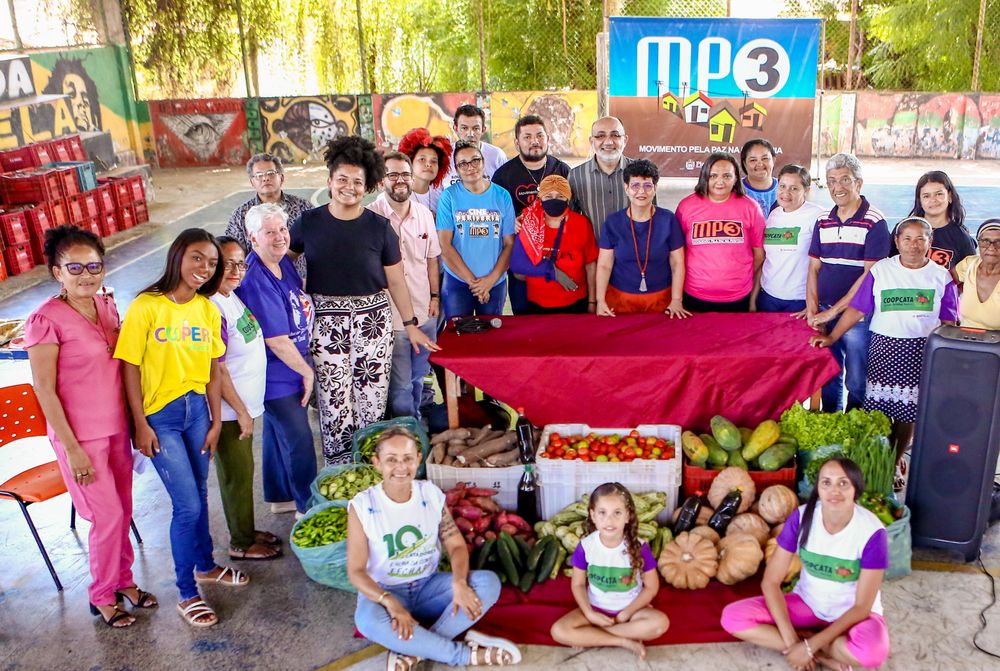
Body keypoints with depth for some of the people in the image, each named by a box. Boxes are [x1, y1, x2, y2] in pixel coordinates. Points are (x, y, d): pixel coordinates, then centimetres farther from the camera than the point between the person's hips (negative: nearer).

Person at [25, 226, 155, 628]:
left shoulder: (106, 306, 2)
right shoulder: (46, 320, -18)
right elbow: (45, 391, -15)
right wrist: (72, 448, -14)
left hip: (116, 427, 6)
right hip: (80, 435, -6)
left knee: (122, 510, 16)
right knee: (108, 516, 3)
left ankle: (123, 580, 35)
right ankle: (102, 597, 24)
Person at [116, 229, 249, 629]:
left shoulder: (208, 310, 2)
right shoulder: (146, 306, -13)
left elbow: (212, 370, 5)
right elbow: (130, 367, -11)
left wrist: (215, 422, 5)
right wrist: (140, 424, -11)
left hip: (197, 409, 5)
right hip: (160, 416, -5)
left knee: (198, 495, 17)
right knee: (187, 505, -4)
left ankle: (205, 566, 40)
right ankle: (187, 595, 14)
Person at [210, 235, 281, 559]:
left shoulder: (233, 296, 5)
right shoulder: (213, 309, -23)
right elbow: (217, 371, -22)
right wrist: (241, 412, -16)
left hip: (245, 403, 9)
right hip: (228, 409, -9)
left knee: (244, 470, 20)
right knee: (237, 474, 6)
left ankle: (247, 530, 36)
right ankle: (241, 543, 22)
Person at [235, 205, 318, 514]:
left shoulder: (284, 263, 0)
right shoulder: (255, 280, -27)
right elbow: (276, 340, -25)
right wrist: (306, 371, -13)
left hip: (289, 369, 9)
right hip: (276, 376, -9)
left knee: (278, 433, 22)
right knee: (299, 440, 3)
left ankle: (281, 497, 38)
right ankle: (309, 507, 20)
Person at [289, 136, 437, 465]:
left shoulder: (379, 227, 1)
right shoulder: (308, 223, 2)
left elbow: (395, 280, 6)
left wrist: (410, 325, 7)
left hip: (373, 318, 0)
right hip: (326, 320, 0)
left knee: (372, 401, 2)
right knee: (334, 402, 0)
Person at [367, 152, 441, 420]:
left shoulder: (424, 214, 6)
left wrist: (435, 296, 11)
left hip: (425, 311, 5)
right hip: (390, 315, -5)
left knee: (418, 376, 19)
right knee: (400, 382, 3)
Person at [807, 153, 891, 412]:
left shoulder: (875, 223, -9)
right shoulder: (823, 222, 8)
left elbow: (870, 275, -14)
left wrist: (833, 311, -14)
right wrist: (812, 310, -3)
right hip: (824, 313, 5)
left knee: (857, 382, 4)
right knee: (828, 378, 16)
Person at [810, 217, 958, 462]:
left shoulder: (941, 276, 1)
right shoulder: (880, 271, 0)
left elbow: (948, 322, 4)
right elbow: (857, 309, -1)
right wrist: (831, 337, -7)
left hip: (922, 351, 0)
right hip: (884, 347, 0)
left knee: (908, 411, 8)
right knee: (878, 408, 2)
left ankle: (896, 461, 26)